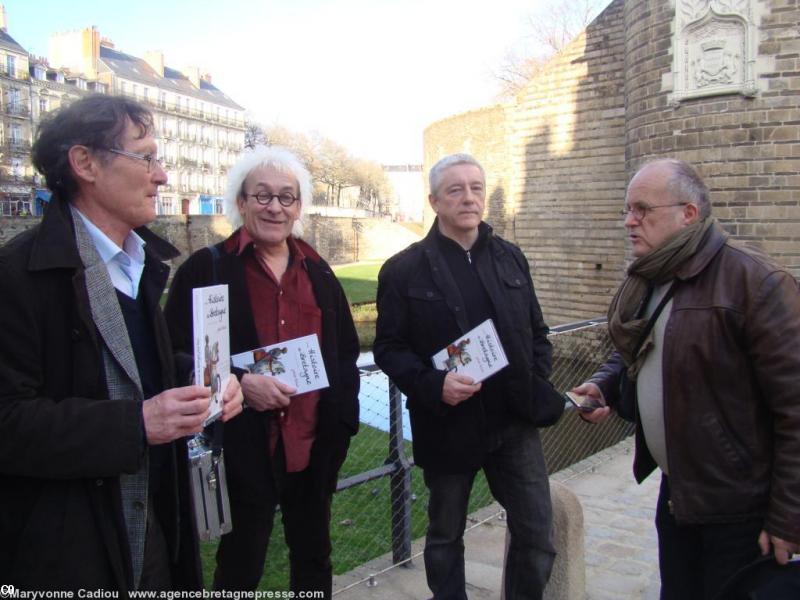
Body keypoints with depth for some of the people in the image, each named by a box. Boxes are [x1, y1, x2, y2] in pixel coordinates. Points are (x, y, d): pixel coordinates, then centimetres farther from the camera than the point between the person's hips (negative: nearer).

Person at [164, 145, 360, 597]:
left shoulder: (317, 271, 7)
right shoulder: (206, 269, -7)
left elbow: (346, 351, 12)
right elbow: (179, 357, -9)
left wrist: (343, 421, 3)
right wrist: (239, 382, -24)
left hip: (313, 446, 4)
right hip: (243, 450, -4)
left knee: (314, 560, 21)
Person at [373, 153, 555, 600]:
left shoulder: (512, 258, 7)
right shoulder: (404, 270, -6)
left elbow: (537, 332, 13)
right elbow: (389, 348, -7)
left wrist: (540, 385, -2)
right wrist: (433, 386, -22)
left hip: (515, 421, 3)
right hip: (448, 426, -3)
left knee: (538, 536, 7)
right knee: (446, 537, 16)